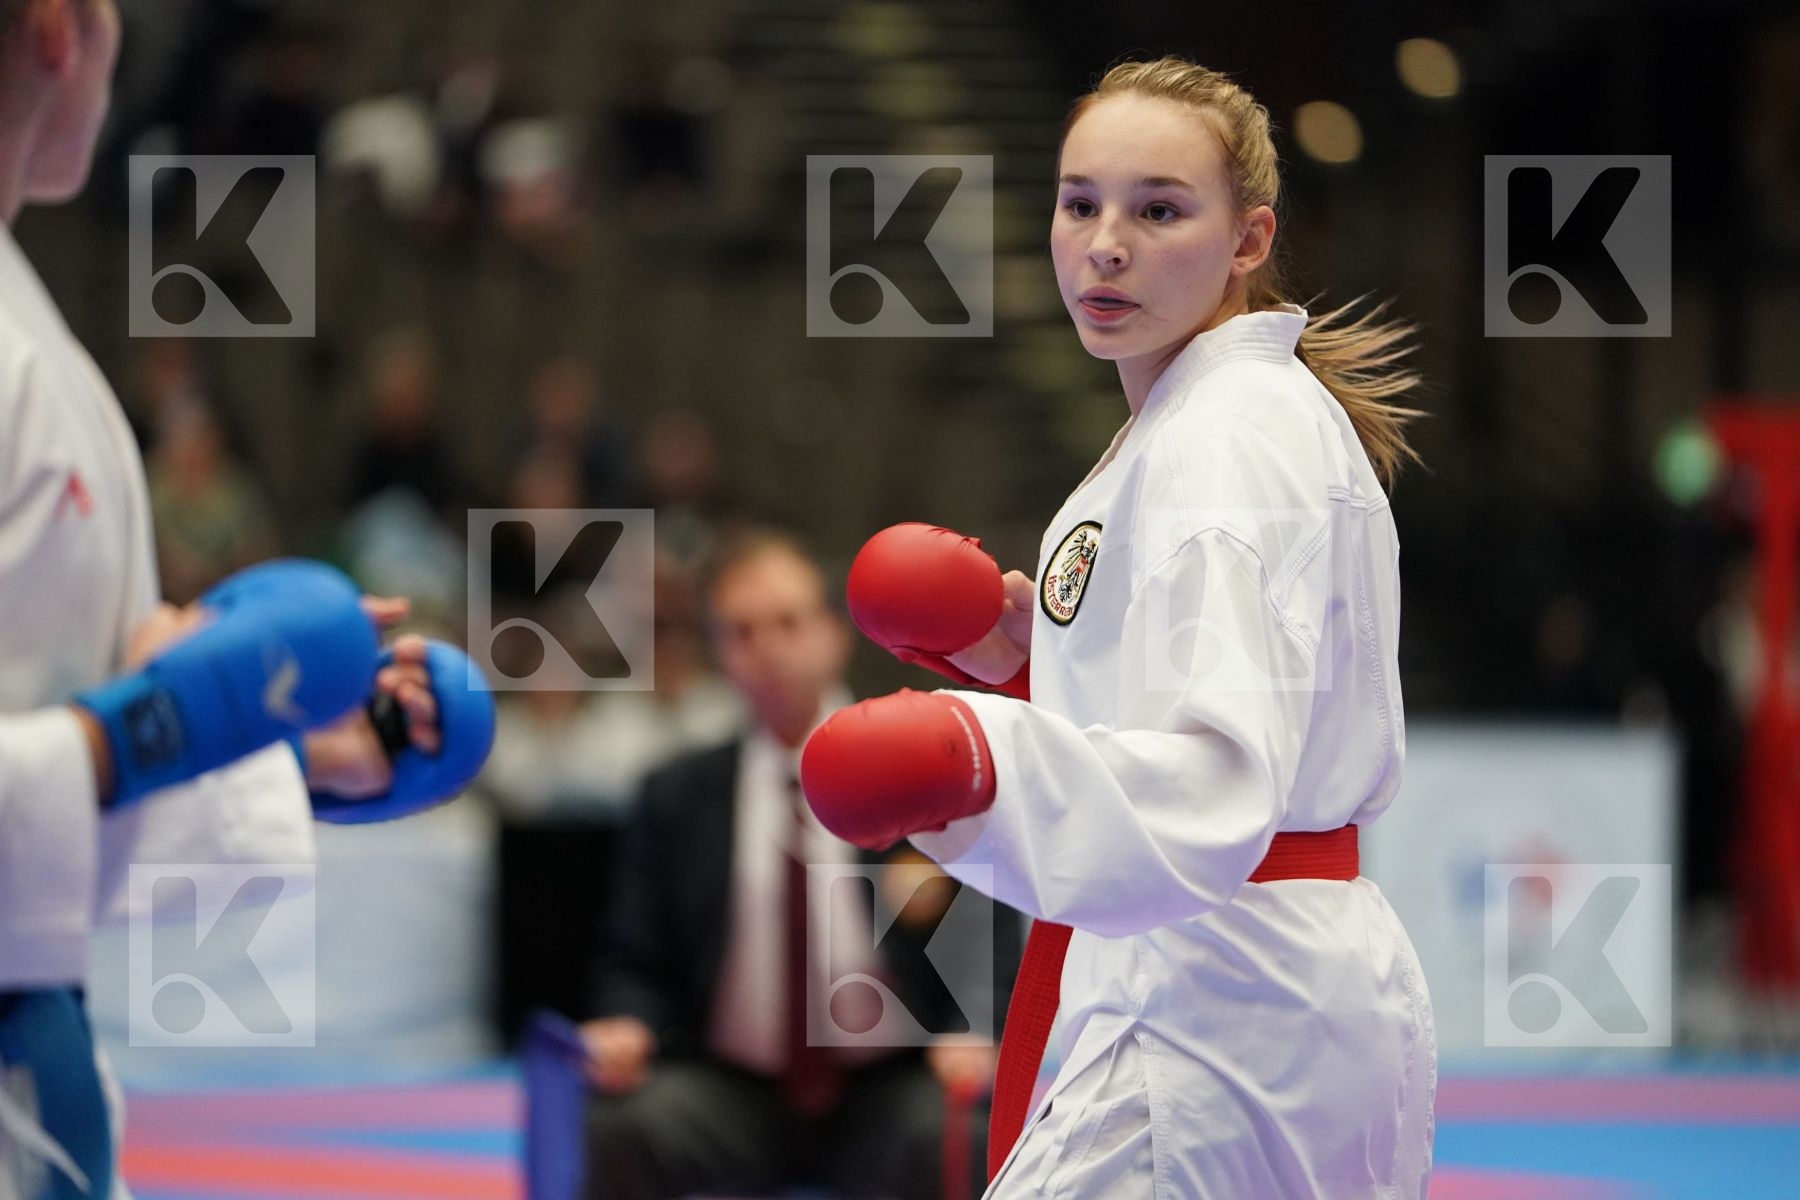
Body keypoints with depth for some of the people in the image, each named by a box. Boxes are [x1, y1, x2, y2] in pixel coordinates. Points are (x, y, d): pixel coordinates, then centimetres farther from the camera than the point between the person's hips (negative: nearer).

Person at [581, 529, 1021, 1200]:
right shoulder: (678, 799, 9)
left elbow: (985, 936, 1)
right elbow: (638, 965, 12)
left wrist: (970, 1033, -19)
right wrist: (628, 1029, -11)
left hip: (889, 1094, -1)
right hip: (729, 1096, 2)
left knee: (963, 1139, -33)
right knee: (614, 1127, -27)